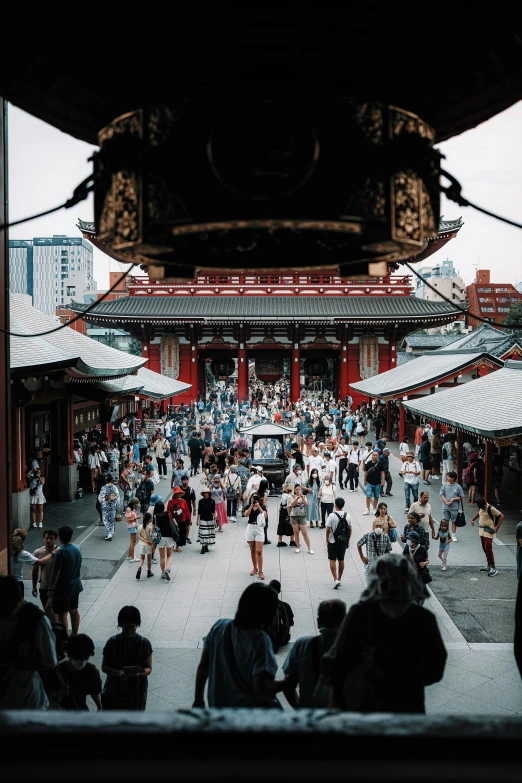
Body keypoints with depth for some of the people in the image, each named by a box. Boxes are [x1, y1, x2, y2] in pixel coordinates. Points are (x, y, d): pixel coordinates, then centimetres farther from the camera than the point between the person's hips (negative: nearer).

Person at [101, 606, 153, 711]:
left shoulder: (144, 644, -12)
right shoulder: (112, 642, -9)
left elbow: (149, 668, -6)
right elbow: (104, 667, -4)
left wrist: (140, 672, -28)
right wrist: (118, 672, -23)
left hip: (135, 693, -1)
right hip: (114, 691, 1)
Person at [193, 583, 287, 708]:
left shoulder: (219, 627, -8)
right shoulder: (259, 640, -24)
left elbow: (203, 666, 1)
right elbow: (262, 687, -29)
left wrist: (198, 699, 13)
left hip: (219, 706, 5)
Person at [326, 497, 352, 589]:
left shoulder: (332, 515, -15)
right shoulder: (347, 516, 0)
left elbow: (328, 530, -13)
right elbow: (350, 529, 5)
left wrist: (327, 540, -1)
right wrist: (348, 540, 15)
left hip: (333, 541, -4)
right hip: (344, 542, 4)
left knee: (332, 560, 1)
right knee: (341, 560, 14)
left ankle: (335, 580, -9)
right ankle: (339, 579, 23)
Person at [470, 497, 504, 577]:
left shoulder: (491, 508, -19)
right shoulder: (480, 508, 5)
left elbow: (501, 516, -17)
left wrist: (496, 527, -19)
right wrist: (472, 519, 14)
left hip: (489, 531, -8)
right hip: (482, 530, 8)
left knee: (488, 549, -11)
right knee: (484, 549, 12)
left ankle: (493, 569, -8)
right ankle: (489, 566, 24)